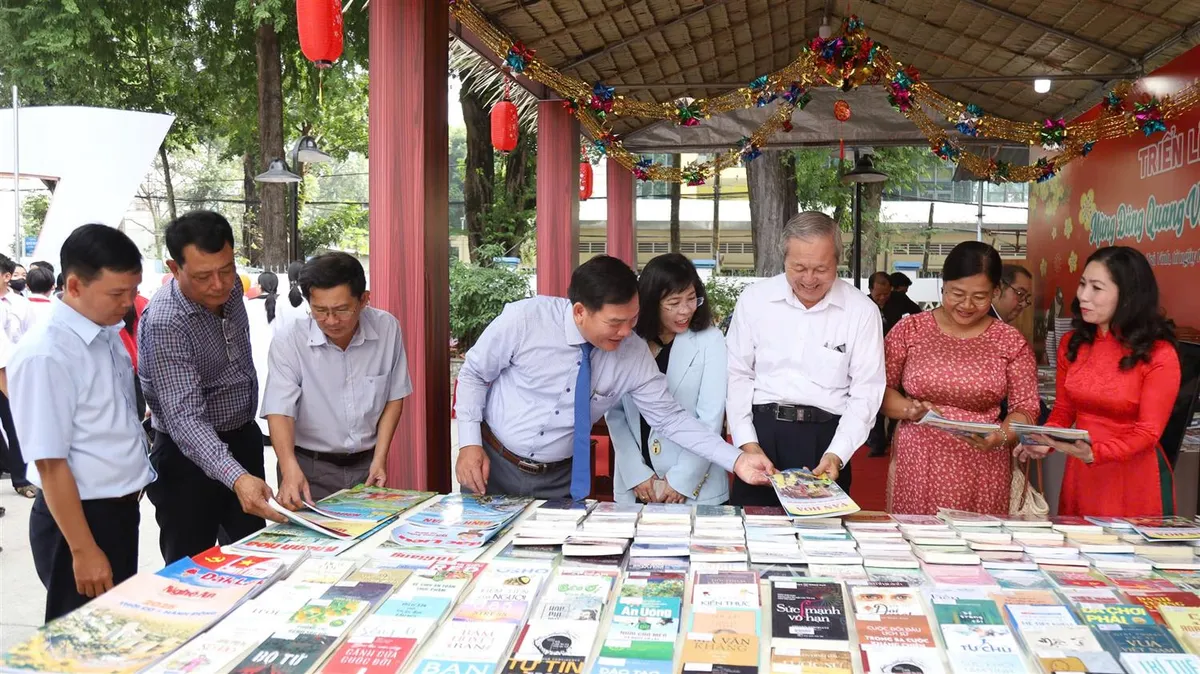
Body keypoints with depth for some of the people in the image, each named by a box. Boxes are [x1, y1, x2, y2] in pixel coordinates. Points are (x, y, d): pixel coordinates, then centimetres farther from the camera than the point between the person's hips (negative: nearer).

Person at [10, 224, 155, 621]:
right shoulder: (46, 355, -23)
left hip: (121, 509, 8)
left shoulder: (108, 334, 2)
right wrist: (82, 550, -19)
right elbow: (50, 464, -21)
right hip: (78, 517, -8)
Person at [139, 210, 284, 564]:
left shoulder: (230, 286, -6)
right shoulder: (164, 323, -29)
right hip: (191, 454, -7)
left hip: (244, 438, 7)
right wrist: (236, 478, -48)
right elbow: (184, 418, -35)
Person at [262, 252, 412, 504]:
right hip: (310, 468, -2)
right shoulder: (288, 340, -16)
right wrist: (290, 469, -38)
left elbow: (394, 397, 2)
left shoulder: (387, 328, -8)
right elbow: (280, 410, -22)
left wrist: (380, 458, -3)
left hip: (366, 465, 2)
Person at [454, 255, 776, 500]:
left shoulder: (635, 353, -15)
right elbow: (474, 373, -7)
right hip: (493, 465, -2)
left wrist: (736, 460, -16)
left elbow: (671, 418, -8)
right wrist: (469, 443, -14)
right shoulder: (523, 319, -23)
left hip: (559, 481, 2)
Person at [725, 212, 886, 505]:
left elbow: (865, 393, -1)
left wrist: (836, 454, -12)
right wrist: (747, 443, -5)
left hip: (826, 437, 0)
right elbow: (738, 375, 3)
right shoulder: (754, 298, 1)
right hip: (760, 429, 1)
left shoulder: (862, 311, -1)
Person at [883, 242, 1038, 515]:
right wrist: (910, 409, -14)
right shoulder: (910, 329, 3)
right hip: (916, 467, 0)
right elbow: (881, 389, 3)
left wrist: (1000, 437, -14)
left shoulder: (1011, 342, 5)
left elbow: (1026, 408, 4)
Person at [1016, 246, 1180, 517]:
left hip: (1135, 477, -4)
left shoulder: (1159, 355, -13)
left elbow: (1148, 432, -14)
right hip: (1080, 473, 4)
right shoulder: (1072, 343, 2)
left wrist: (1094, 454, -30)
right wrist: (1046, 441, -11)